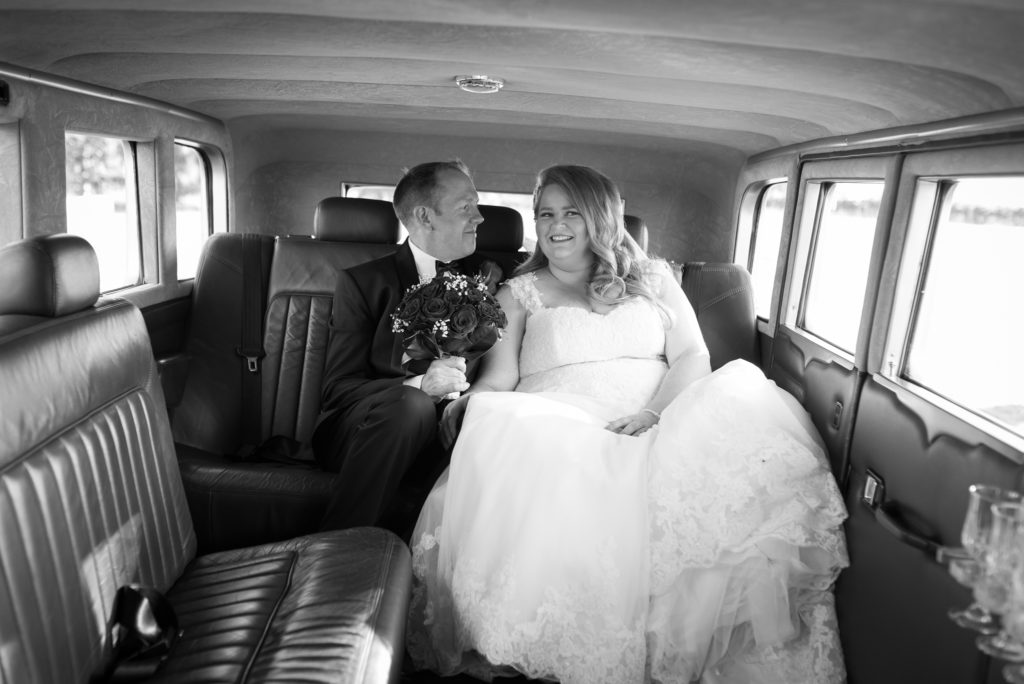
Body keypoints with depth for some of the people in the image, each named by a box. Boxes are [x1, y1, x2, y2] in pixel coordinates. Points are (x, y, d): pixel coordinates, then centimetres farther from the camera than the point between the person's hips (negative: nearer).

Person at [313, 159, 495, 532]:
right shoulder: (361, 281, 2)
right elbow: (339, 387, -6)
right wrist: (417, 385, -24)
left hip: (439, 434, 3)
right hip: (360, 429, -3)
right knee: (410, 405, -35)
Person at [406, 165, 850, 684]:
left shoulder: (652, 277, 20)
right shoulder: (518, 293, 17)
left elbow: (693, 355, 9)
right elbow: (498, 378, 6)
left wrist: (653, 412, -11)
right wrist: (468, 403, -18)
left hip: (660, 431, 2)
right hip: (555, 432, -1)